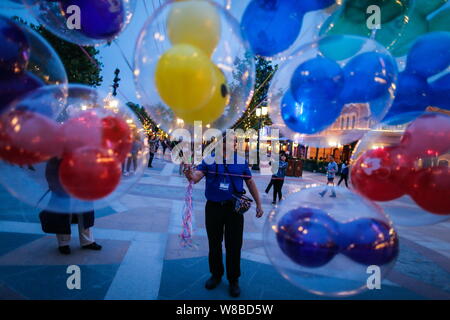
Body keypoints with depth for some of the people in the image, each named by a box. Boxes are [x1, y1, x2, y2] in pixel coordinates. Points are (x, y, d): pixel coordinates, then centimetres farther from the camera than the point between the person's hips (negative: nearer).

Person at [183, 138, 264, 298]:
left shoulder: (241, 161, 0)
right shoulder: (209, 159, -2)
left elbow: (250, 182, 9)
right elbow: (196, 177, -12)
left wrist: (258, 204, 9)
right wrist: (190, 175, -36)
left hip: (234, 208, 0)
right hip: (213, 207, 1)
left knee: (234, 246, 6)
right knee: (214, 244, 15)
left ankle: (233, 280, 25)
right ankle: (216, 275, 35)